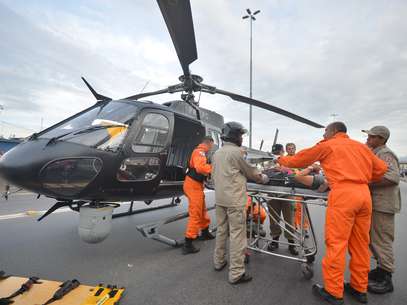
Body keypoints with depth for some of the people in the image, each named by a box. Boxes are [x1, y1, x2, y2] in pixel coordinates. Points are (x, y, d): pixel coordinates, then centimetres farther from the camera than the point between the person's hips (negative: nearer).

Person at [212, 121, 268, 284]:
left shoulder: (217, 153, 11)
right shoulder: (236, 151, -12)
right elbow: (250, 172, -3)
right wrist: (263, 178, 14)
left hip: (219, 199, 8)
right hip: (234, 200, -8)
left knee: (221, 231, 19)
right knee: (237, 235, 1)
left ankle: (219, 262, 33)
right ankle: (236, 273, 10)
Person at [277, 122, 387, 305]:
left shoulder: (327, 145, 7)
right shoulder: (361, 146, 22)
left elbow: (300, 159, 11)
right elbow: (381, 168, 18)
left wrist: (282, 160, 26)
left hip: (343, 194, -7)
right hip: (364, 194, 7)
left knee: (336, 243, -1)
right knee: (360, 243, 14)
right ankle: (359, 288, 26)